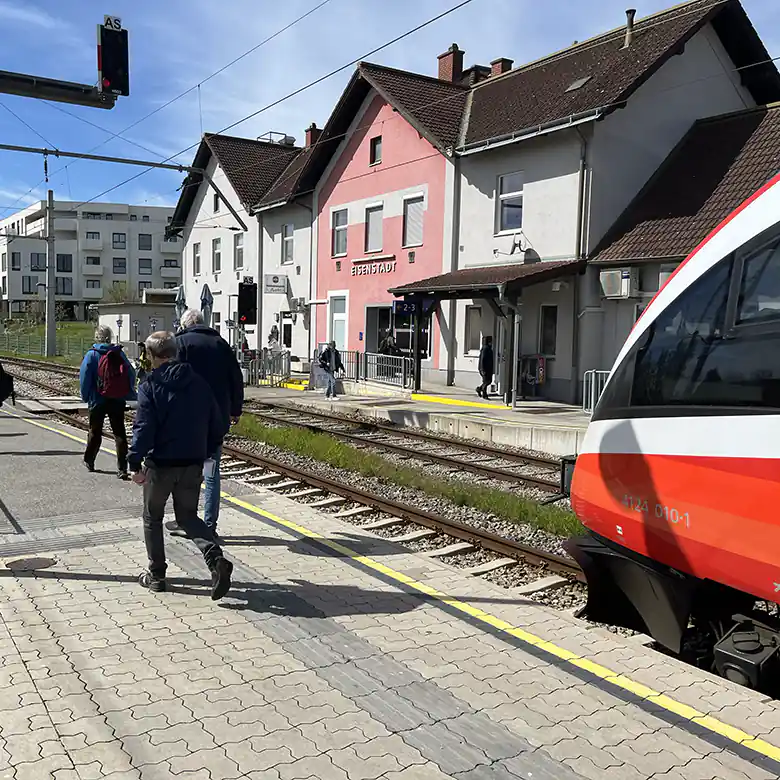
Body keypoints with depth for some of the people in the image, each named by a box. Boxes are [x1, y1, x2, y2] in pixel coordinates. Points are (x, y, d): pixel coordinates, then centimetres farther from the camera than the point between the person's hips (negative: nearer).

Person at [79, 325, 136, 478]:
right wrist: (130, 394, 11)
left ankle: (89, 461, 34)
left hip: (98, 401, -1)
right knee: (120, 433, 2)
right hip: (118, 401, 1)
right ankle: (122, 469, -5)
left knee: (95, 432, 16)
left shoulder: (91, 354, -8)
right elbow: (131, 374, 1)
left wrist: (86, 396, 5)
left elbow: (84, 377, -8)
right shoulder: (119, 353, -1)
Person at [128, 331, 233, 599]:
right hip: (193, 464, 4)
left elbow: (143, 427, -18)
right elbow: (216, 425, 8)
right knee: (188, 517, 16)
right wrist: (204, 452, 19)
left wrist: (136, 463, -17)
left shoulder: (151, 385, -9)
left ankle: (156, 575, 23)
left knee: (152, 518, 16)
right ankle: (216, 559, -7)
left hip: (160, 464, -4)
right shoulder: (199, 383, 5)